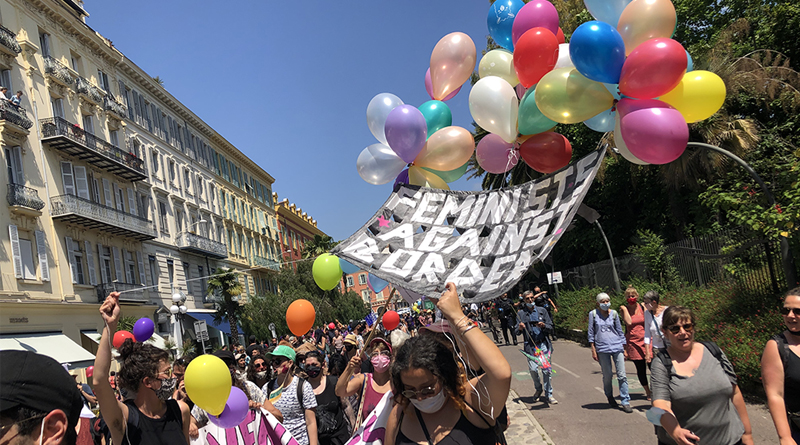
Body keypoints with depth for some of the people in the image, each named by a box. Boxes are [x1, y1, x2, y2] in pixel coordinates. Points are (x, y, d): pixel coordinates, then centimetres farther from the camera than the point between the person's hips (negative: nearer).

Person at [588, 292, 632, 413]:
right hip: (602, 348, -1)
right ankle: (610, 398, 26)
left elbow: (620, 331, 14)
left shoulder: (614, 313, 7)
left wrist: (624, 348, 13)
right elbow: (591, 333, 5)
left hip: (617, 346, 1)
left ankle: (625, 402, 3)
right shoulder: (593, 314, 2)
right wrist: (593, 350, 0)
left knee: (622, 375, -3)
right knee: (607, 376, 6)